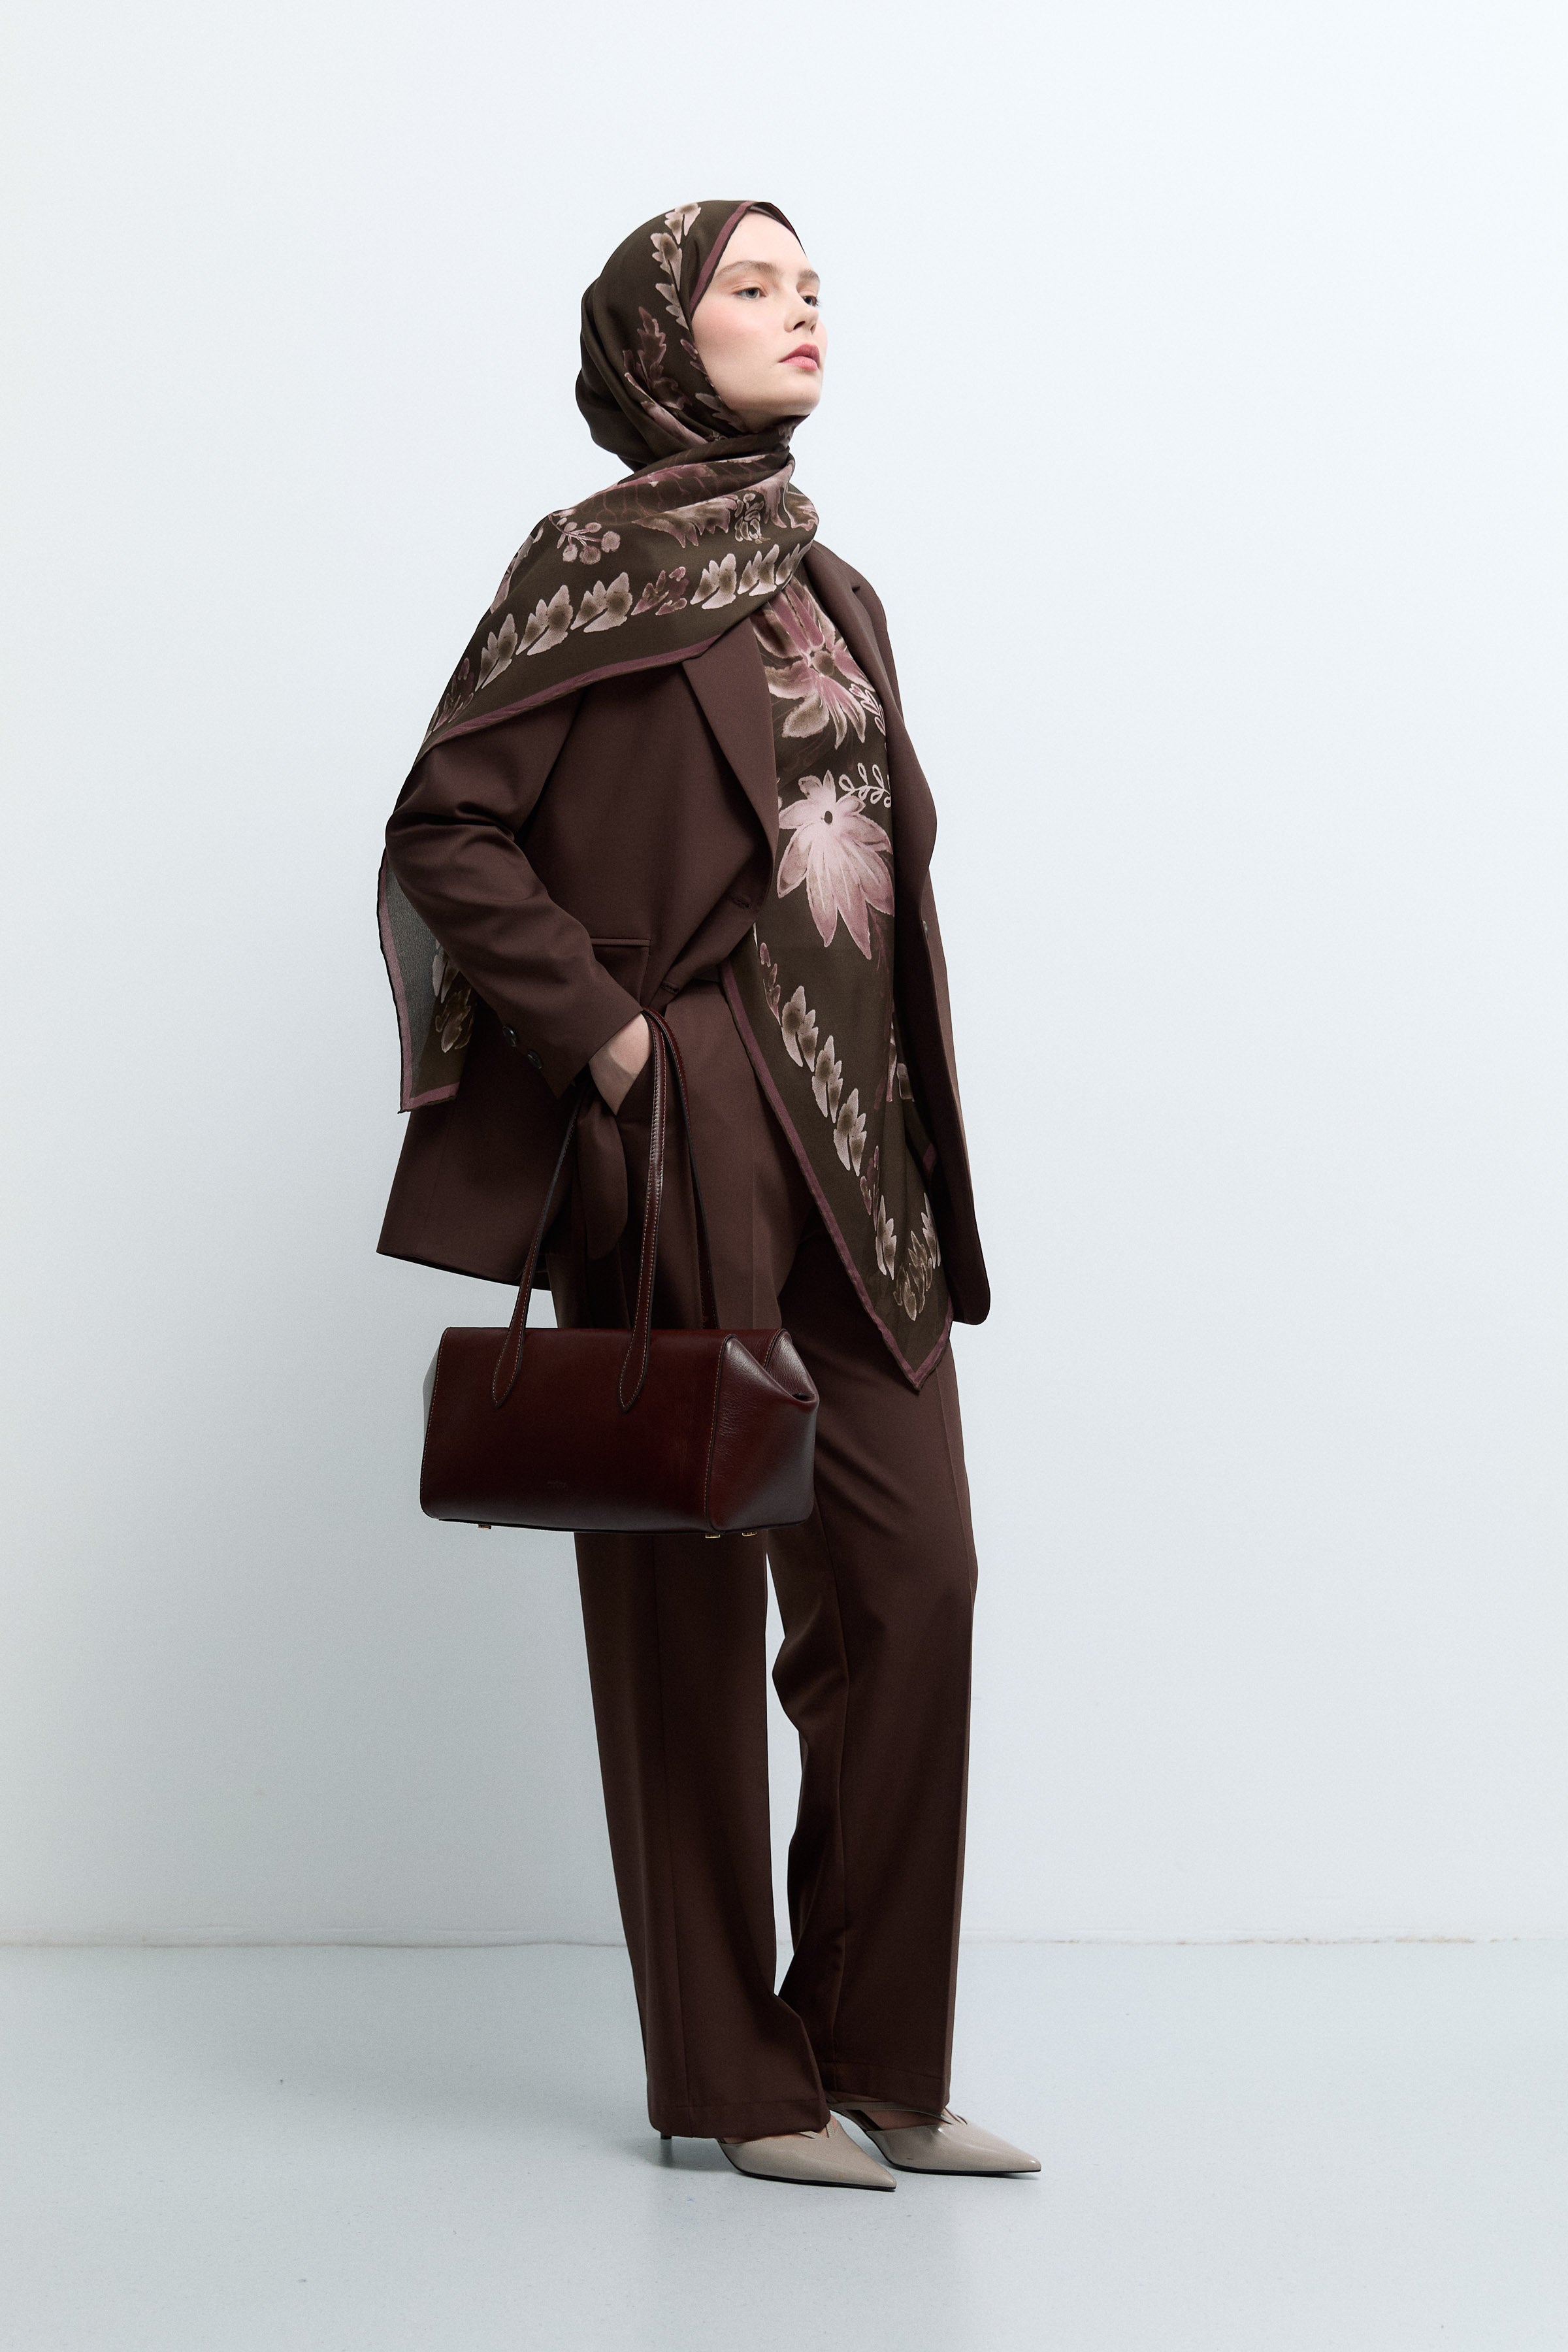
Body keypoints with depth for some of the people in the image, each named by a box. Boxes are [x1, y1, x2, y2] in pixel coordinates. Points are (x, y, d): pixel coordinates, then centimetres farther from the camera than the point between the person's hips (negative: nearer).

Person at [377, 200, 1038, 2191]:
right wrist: (605, 1039, -16)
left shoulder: (830, 591, 18)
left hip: (856, 1144, 7)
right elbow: (448, 828, -8)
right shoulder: (590, 562, -2)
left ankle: (878, 2055, 12)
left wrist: (913, 1149, 14)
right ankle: (734, 2079, 11)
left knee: (913, 1575, 2)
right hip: (685, 1141, -7)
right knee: (691, 1594, 1)